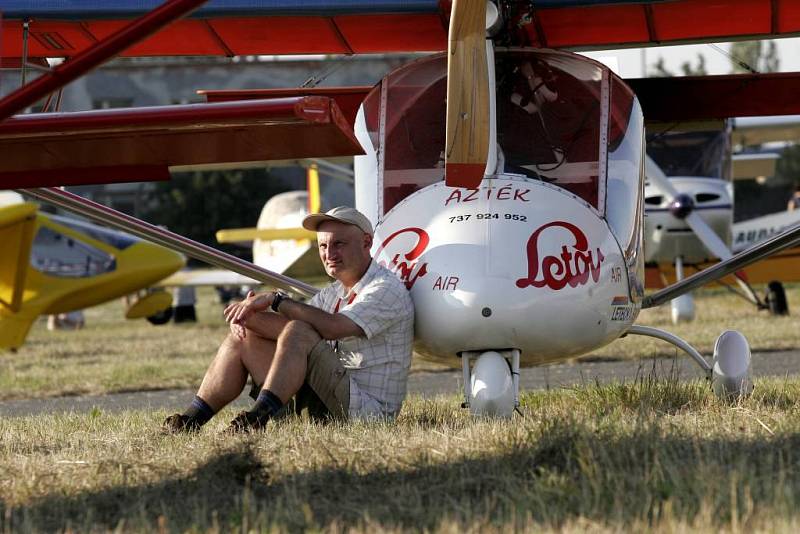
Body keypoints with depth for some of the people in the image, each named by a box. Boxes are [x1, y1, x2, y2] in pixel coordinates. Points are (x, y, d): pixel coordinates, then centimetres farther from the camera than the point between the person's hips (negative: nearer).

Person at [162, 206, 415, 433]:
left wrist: (275, 300, -17)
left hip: (369, 408, -9)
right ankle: (190, 420, -4)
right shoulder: (332, 293, 20)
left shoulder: (387, 289, -8)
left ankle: (258, 416, -37)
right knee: (242, 339, 6)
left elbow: (333, 327, -24)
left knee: (298, 333, -28)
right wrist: (249, 314, -13)